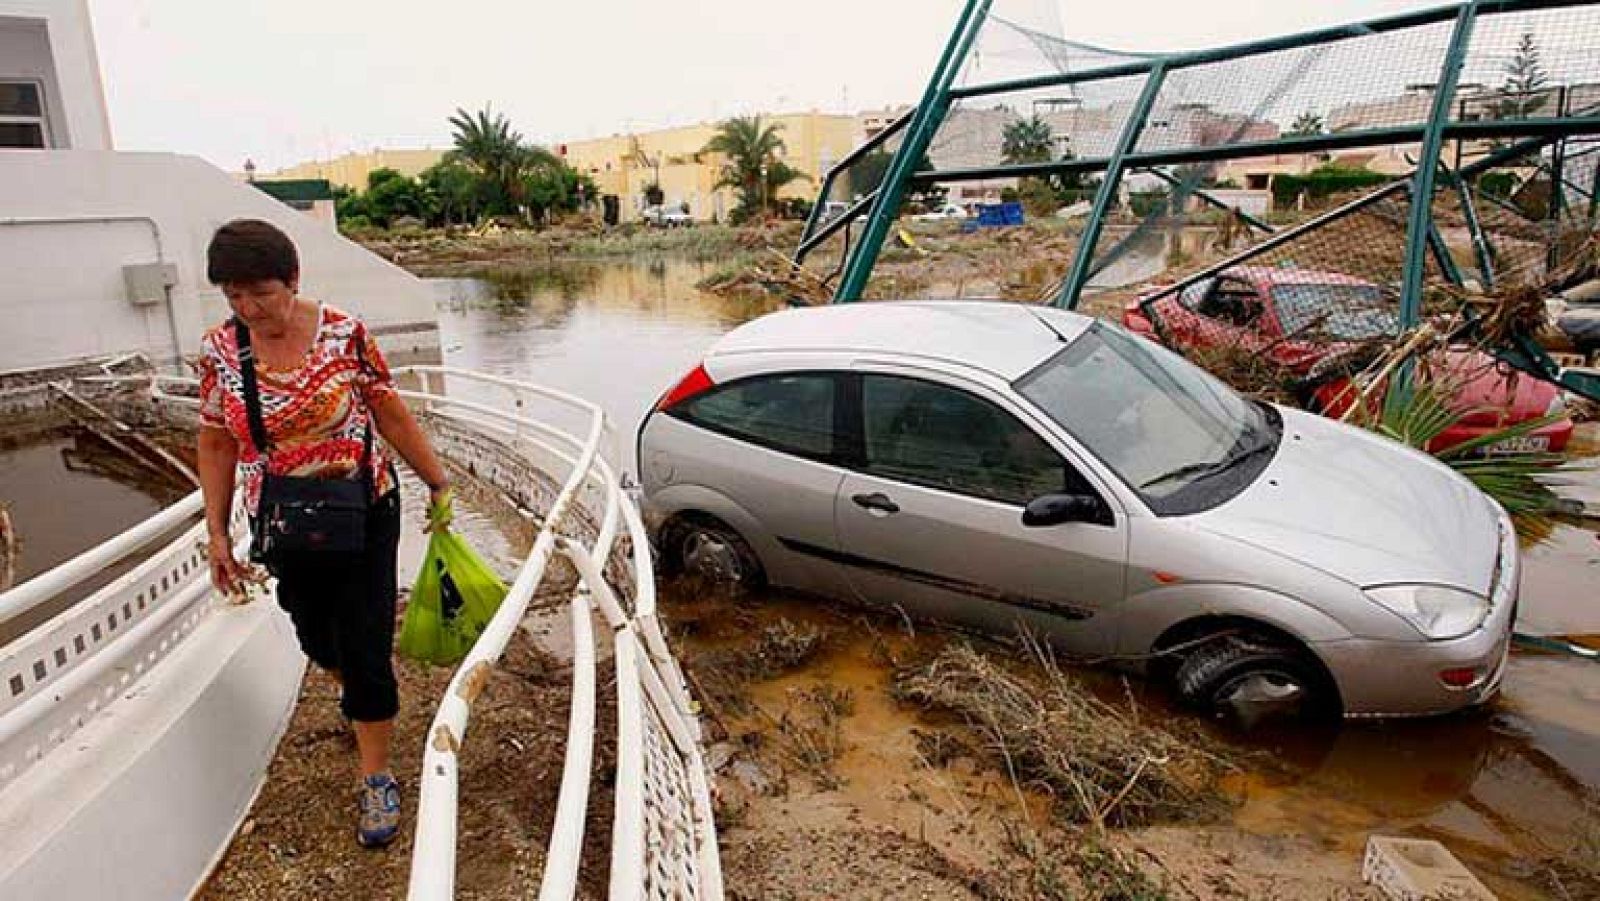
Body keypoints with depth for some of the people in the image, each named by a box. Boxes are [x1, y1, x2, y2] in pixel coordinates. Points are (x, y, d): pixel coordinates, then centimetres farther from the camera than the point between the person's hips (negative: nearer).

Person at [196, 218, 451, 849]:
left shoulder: (344, 333, -14)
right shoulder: (220, 351, -6)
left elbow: (392, 416, -6)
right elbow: (216, 444, 3)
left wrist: (438, 485, 0)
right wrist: (217, 535, 3)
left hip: (363, 514, -3)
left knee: (367, 647, -1)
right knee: (316, 635, 20)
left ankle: (376, 779, 16)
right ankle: (355, 692, 54)